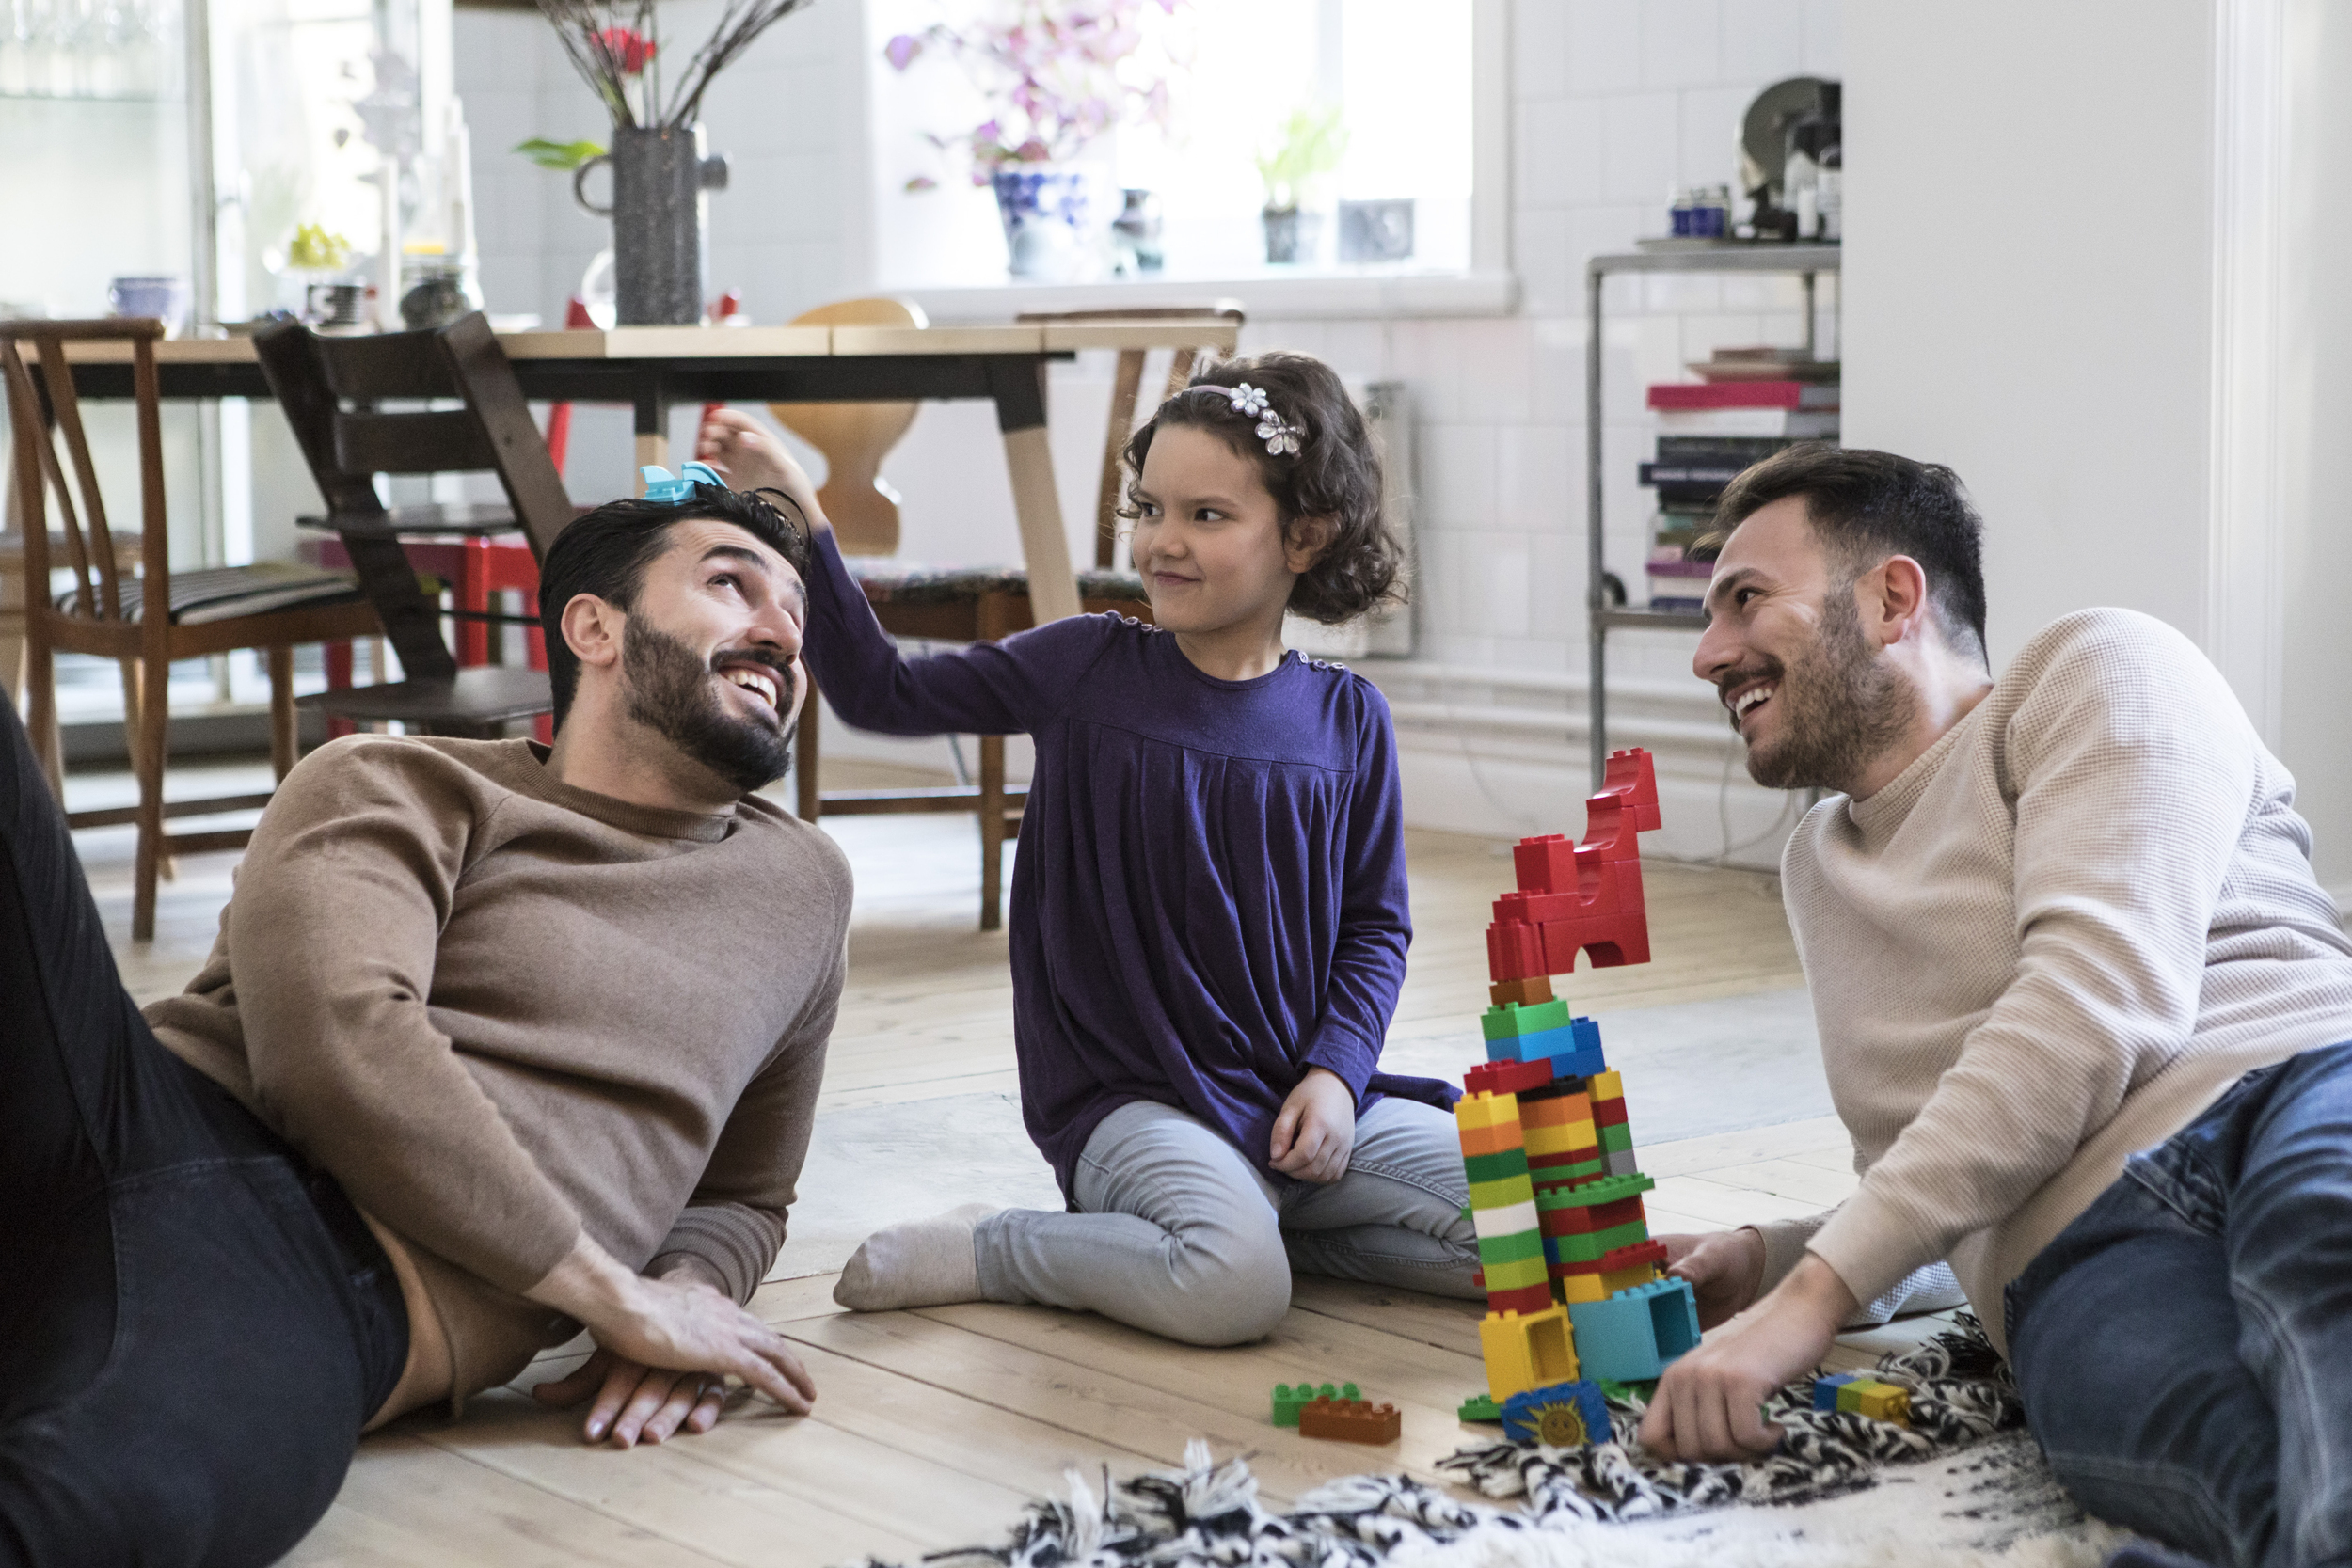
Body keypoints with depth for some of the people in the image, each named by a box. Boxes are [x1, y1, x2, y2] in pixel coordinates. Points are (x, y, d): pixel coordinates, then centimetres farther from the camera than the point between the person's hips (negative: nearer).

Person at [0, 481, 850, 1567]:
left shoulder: (799, 893, 30)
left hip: (338, 1302, -1)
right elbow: (336, 1041, -5)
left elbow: (744, 1192, 41)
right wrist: (618, 1296, -3)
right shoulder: (402, 787, 15)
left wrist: (688, 1290, 14)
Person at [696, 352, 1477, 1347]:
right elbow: (882, 693, 3)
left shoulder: (1344, 719, 3)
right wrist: (793, 515, -5)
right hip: (1134, 1103, -3)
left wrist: (1335, 1072, -6)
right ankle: (983, 1251, -6)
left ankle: (1268, 1227, 2)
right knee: (1231, 1289, -32)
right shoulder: (1086, 668, 0)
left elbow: (1375, 922, 9)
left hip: (1300, 1104, 3)